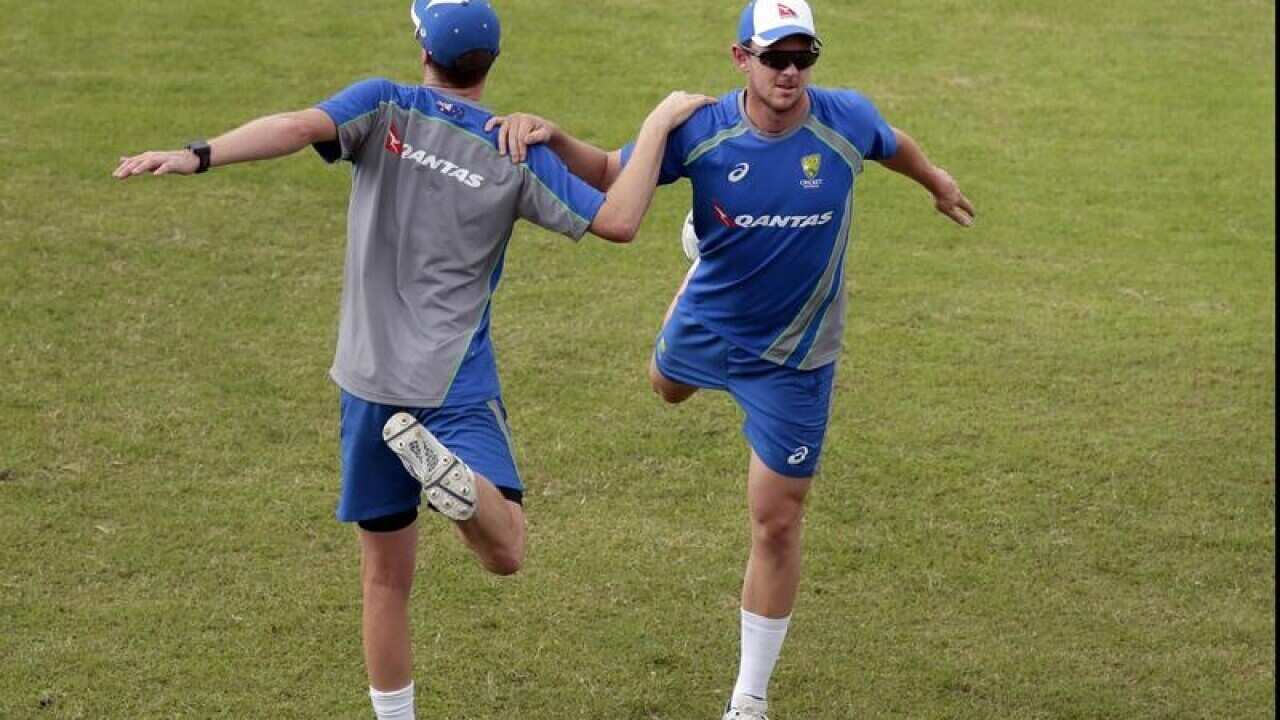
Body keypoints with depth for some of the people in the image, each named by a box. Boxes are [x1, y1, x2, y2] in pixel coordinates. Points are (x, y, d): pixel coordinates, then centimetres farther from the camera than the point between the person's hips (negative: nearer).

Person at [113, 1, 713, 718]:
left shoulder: (385, 108, -2)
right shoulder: (517, 154, 0)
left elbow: (301, 127, -22)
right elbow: (617, 221, -3)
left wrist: (198, 155, -33)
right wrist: (659, 124, 7)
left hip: (370, 383, 2)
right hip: (459, 388, -1)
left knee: (387, 577, 12)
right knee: (506, 553, -9)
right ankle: (452, 474, -38)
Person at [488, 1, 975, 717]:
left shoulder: (846, 119, -21)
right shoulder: (702, 132, -22)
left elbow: (893, 143, 3)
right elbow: (609, 173, -12)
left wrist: (938, 181, 24)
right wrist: (549, 135, -33)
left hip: (794, 361, -2)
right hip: (705, 329, 2)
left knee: (777, 523, 1)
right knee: (667, 386, 37)